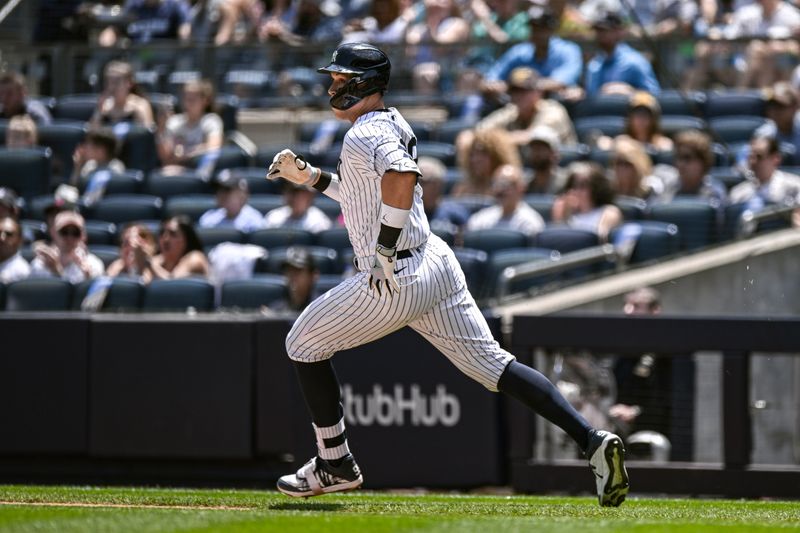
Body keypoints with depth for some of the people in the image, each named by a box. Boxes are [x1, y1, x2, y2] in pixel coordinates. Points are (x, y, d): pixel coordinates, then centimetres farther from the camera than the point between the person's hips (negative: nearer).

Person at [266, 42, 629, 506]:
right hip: (436, 265, 9)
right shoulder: (393, 125, 18)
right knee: (491, 363, 3)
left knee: (305, 345, 9)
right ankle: (591, 440, -11)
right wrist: (310, 177, 26)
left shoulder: (368, 133, -12)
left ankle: (336, 465, 15)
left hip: (396, 282, -9)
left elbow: (402, 177, -33)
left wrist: (384, 251, -28)